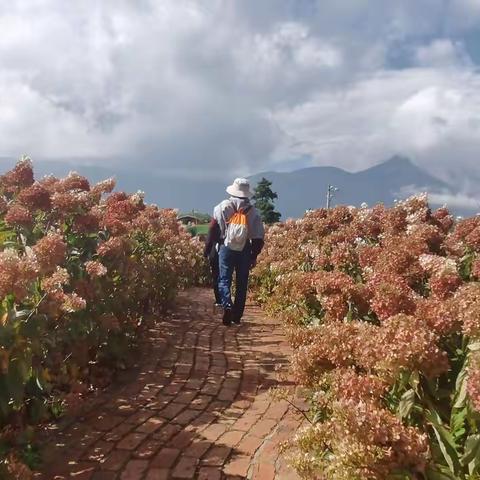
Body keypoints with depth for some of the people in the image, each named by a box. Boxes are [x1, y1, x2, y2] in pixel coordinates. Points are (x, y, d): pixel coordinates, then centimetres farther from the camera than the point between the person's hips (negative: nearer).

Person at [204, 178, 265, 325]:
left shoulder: (222, 207, -1)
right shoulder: (253, 211, 2)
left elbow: (213, 229, -1)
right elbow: (258, 237, 3)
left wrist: (207, 250, 6)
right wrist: (254, 256, 12)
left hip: (226, 247, -1)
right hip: (245, 250, 2)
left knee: (224, 279, 3)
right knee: (242, 283, 11)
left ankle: (227, 305, -22)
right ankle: (237, 316, 16)